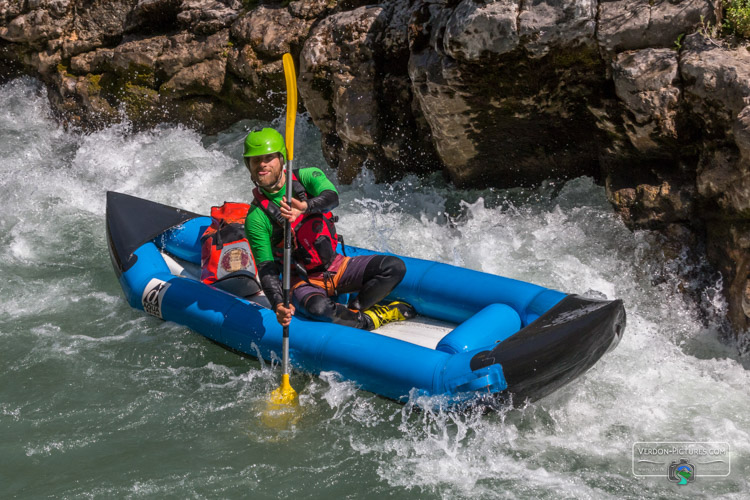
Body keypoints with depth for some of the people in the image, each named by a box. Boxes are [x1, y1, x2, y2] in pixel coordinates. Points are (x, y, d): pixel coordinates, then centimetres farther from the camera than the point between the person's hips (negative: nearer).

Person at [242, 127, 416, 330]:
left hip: (336, 267, 3)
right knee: (318, 308, -38)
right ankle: (368, 320, -13)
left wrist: (306, 206, -50)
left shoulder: (307, 177, -4)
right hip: (303, 282, -3)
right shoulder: (256, 217, -9)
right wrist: (278, 304, -31)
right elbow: (267, 269, -13)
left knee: (395, 267, -16)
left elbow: (331, 197, -27)